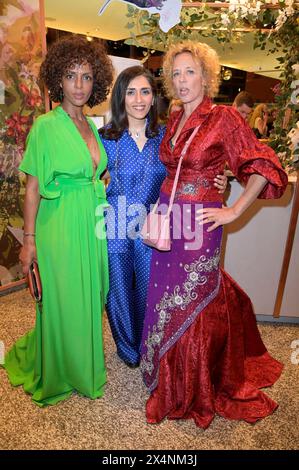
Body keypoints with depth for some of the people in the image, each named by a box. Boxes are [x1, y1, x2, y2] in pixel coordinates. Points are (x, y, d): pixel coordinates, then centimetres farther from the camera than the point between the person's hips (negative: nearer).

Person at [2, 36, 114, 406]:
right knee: (62, 302, 7)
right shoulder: (45, 126, -9)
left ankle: (83, 362, 44)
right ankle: (57, 375, 34)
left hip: (91, 223, 6)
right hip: (60, 226, -6)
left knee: (89, 298, 17)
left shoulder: (91, 126, 9)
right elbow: (33, 188, -10)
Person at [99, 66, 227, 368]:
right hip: (115, 229, -1)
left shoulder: (164, 136, 0)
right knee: (120, 291, 14)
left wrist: (216, 184, -10)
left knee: (149, 290, 16)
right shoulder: (106, 138, -6)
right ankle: (127, 348, 43)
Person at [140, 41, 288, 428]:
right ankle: (172, 378, 43)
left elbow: (264, 168, -9)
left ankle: (194, 394, 33)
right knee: (166, 299, 15)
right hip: (168, 219, 6)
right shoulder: (174, 121, 12)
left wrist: (233, 211, -11)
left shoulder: (224, 117, -8)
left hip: (200, 222, -6)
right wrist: (162, 206, 11)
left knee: (192, 304, 6)